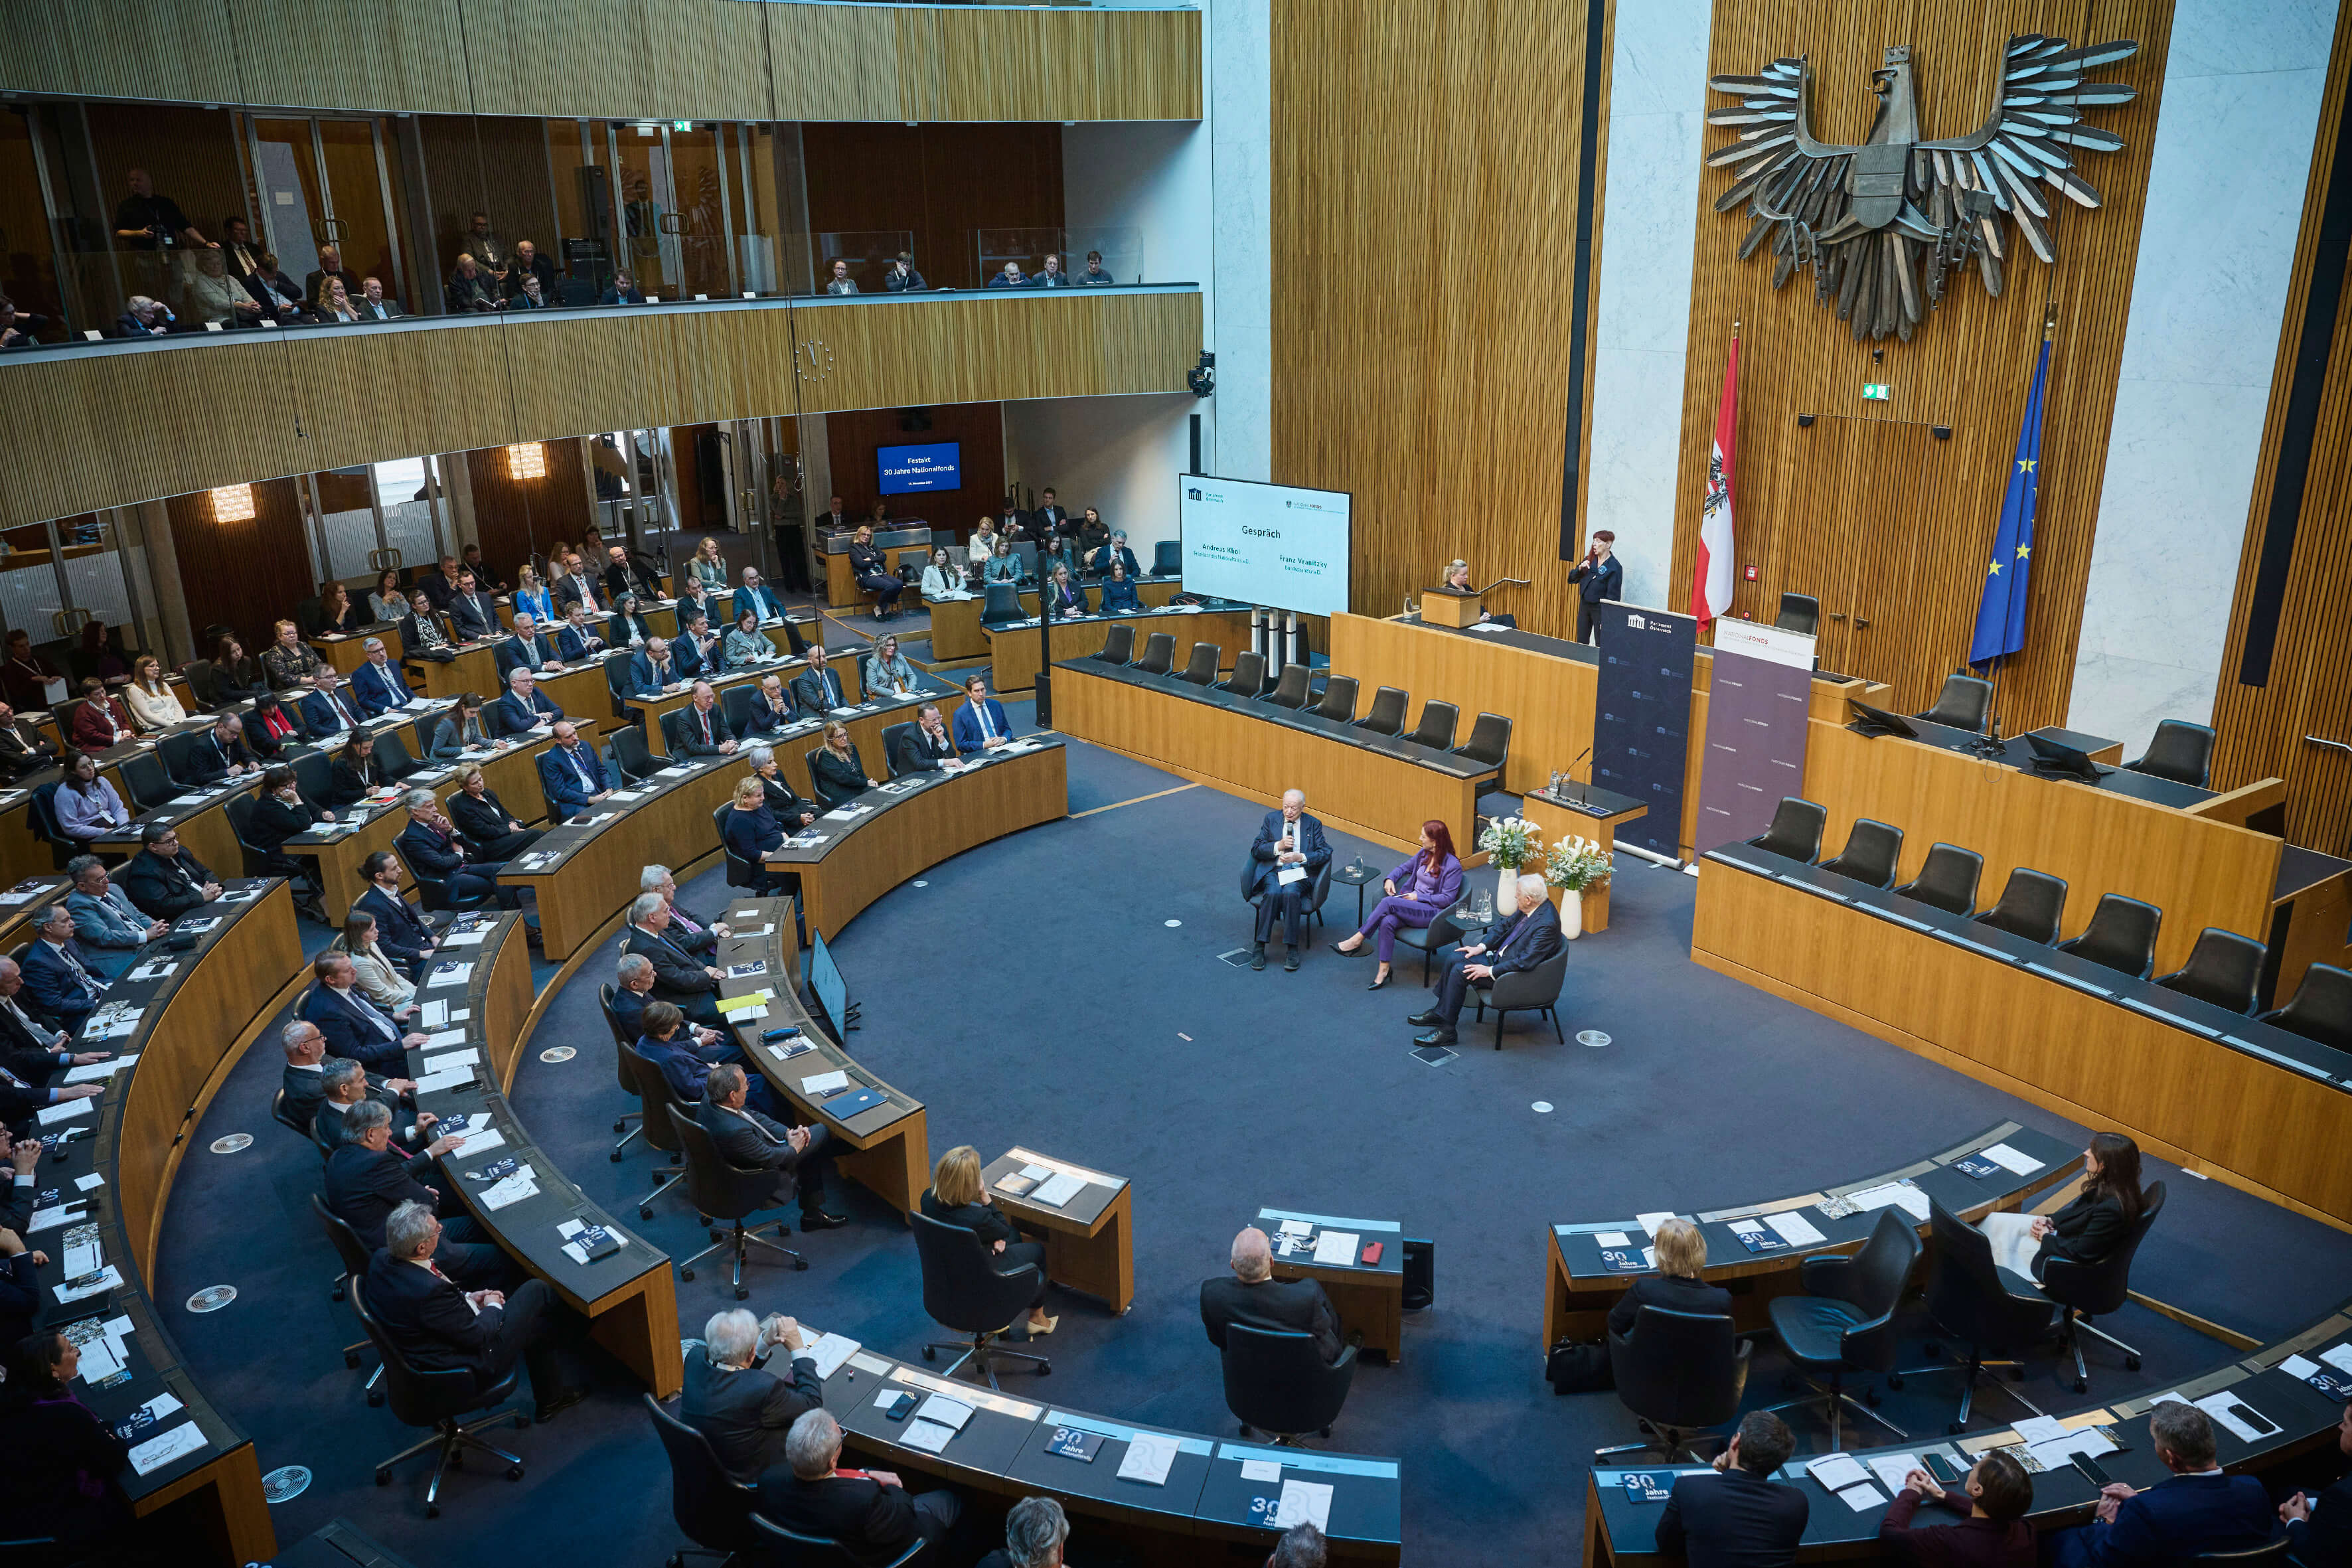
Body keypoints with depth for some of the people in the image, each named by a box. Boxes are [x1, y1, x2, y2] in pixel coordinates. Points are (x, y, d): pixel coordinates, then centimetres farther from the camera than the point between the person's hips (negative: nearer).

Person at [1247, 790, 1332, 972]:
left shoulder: (1313, 824, 12)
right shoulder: (1271, 819, 14)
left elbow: (1325, 852, 1)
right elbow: (1256, 849, 8)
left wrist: (1300, 857, -13)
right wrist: (1279, 846, -8)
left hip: (1299, 872, -1)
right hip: (1273, 870, 1)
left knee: (1291, 892, -35)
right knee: (1273, 893, -33)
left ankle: (1292, 949, -30)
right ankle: (1259, 948, -28)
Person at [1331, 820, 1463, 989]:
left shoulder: (1453, 866, -10)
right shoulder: (1423, 854, 11)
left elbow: (1447, 899, -11)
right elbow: (1404, 868, 25)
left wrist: (1419, 897, -13)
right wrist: (1390, 879, 5)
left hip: (1433, 913, -6)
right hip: (1412, 903, 6)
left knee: (1388, 902, -29)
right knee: (1387, 922, -29)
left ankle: (1356, 941, -22)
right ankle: (1384, 969, -26)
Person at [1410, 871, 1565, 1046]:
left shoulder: (1546, 924, -29)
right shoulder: (1533, 908, -1)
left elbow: (1525, 963, -31)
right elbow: (1505, 925, 13)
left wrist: (1490, 971, -24)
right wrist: (1481, 946, 3)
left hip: (1515, 975, -10)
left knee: (1460, 971, -17)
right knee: (1453, 958, 5)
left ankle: (1446, 1030, -7)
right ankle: (1440, 1012, 18)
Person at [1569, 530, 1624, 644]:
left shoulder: (1615, 567, -12)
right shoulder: (1589, 560, 7)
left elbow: (1613, 595, -14)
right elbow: (1572, 579, 9)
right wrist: (1580, 568, -12)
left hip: (1600, 608, -6)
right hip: (1584, 605, 6)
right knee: (1581, 642, 11)